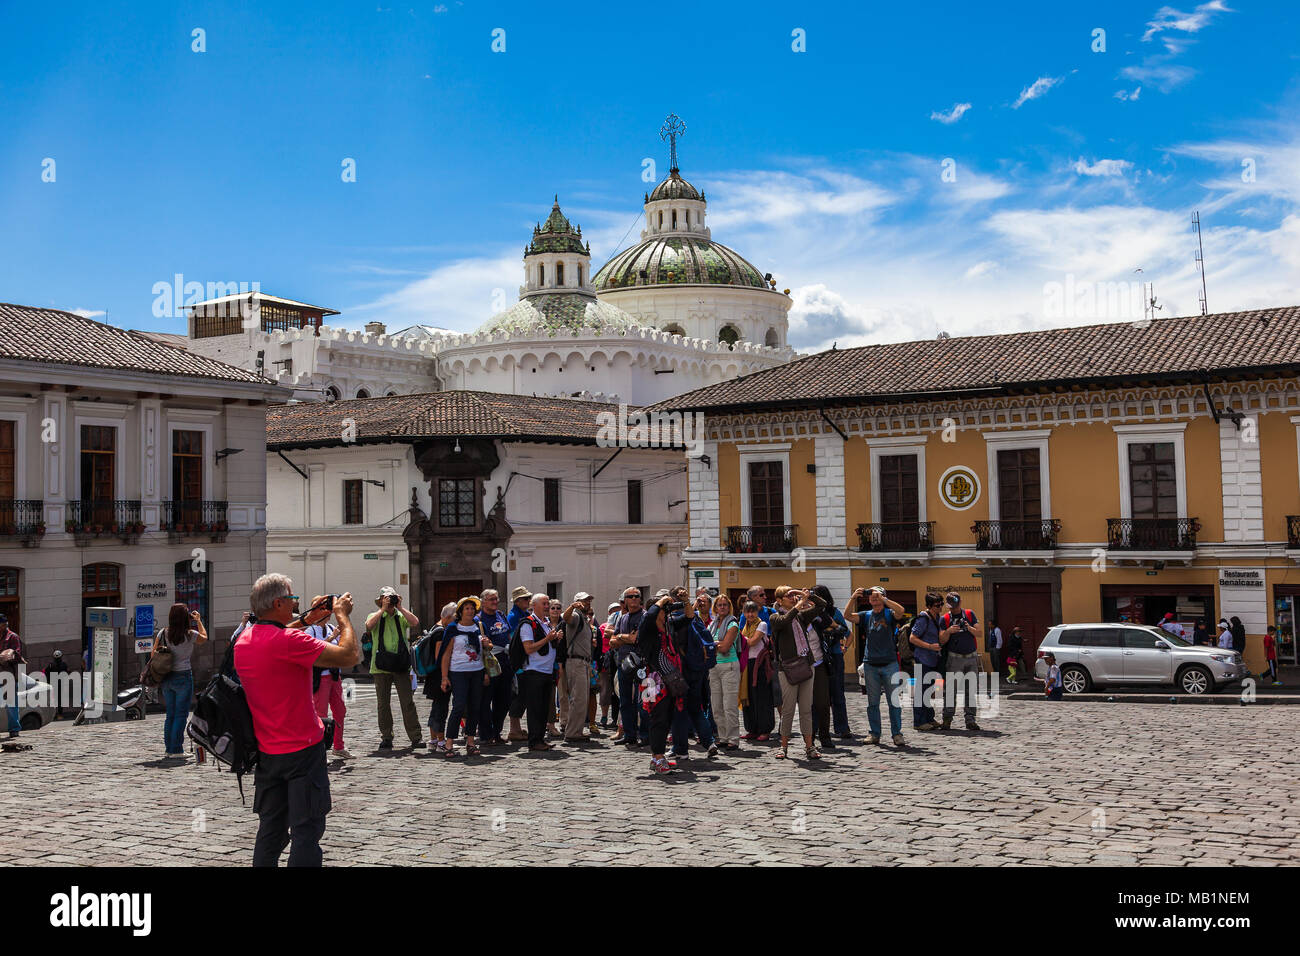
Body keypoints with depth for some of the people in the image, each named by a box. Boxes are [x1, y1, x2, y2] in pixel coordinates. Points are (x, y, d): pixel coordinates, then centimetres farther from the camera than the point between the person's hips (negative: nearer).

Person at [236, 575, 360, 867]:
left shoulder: (243, 640, 4)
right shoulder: (288, 641, -22)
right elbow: (350, 656, -21)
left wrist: (307, 621, 19)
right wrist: (343, 616, -8)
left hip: (266, 751, 8)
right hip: (302, 749, -8)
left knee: (271, 828, 16)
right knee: (306, 831, -1)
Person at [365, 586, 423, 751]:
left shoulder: (401, 616, 10)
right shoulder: (375, 616, 8)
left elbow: (415, 623, -9)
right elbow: (369, 625, -14)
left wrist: (400, 607, -7)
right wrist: (383, 609, -11)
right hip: (381, 667, 0)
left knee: (408, 702, -5)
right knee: (383, 704, 5)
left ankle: (416, 737, -3)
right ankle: (386, 738, 13)